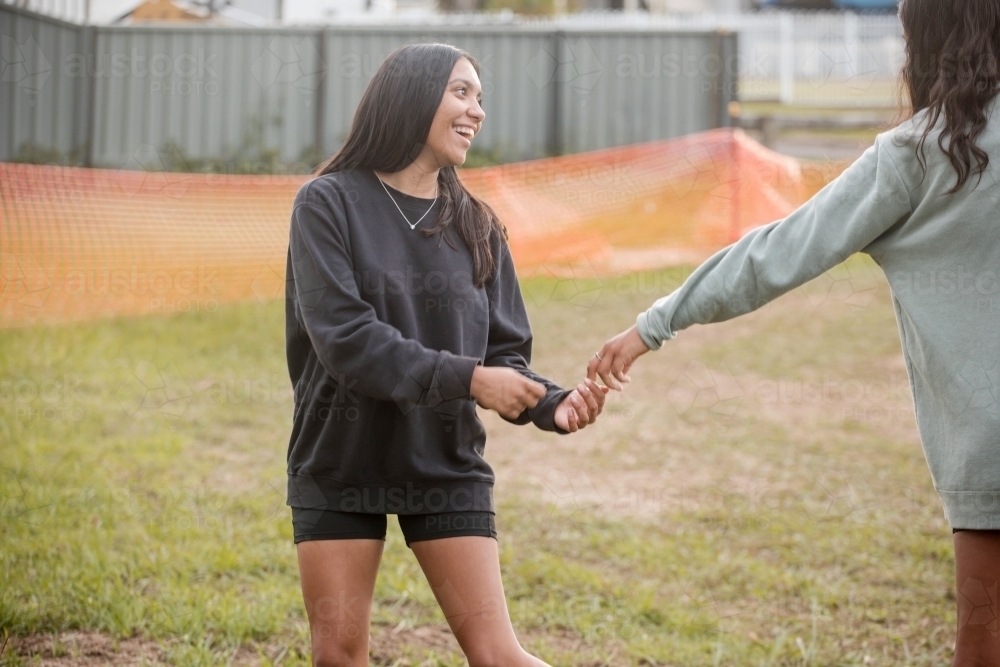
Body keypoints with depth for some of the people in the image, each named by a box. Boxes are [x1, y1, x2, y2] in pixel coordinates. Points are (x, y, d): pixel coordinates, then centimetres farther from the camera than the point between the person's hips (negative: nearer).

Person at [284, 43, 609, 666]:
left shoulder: (476, 227, 6)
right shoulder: (328, 203, -7)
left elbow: (504, 353, 4)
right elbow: (343, 337, -18)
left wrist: (552, 404, -17)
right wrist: (465, 379, -23)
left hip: (447, 468, 2)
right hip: (340, 467, -2)